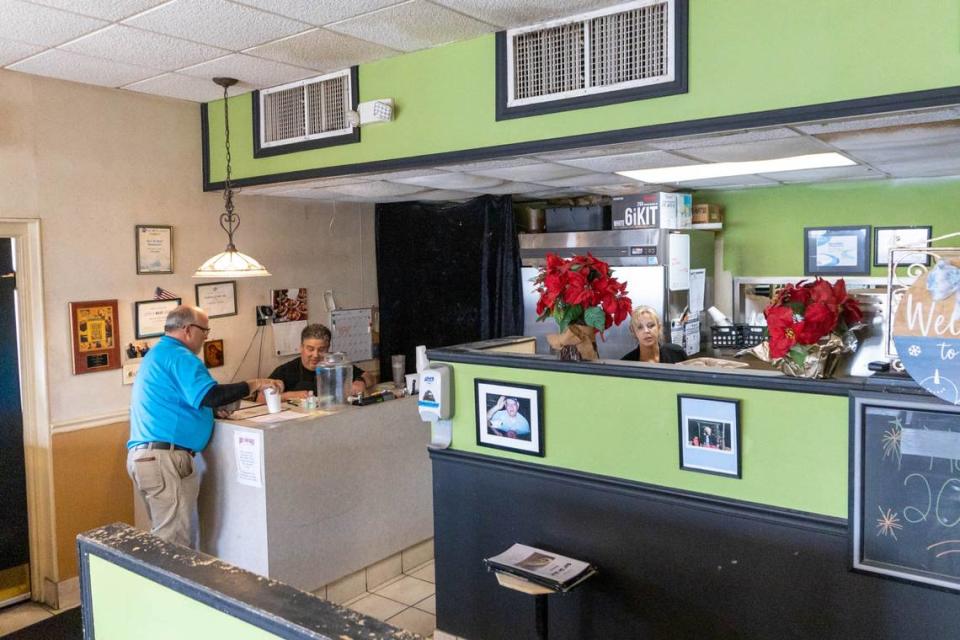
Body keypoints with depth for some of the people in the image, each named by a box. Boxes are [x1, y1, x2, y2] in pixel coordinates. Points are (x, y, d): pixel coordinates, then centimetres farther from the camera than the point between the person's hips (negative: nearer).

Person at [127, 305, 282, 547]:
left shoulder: (156, 354, 21)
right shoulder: (178, 356, -11)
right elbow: (209, 395, -23)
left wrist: (211, 411, 16)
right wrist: (254, 385, -14)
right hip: (165, 457, -10)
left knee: (164, 535, 13)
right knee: (175, 543, -6)